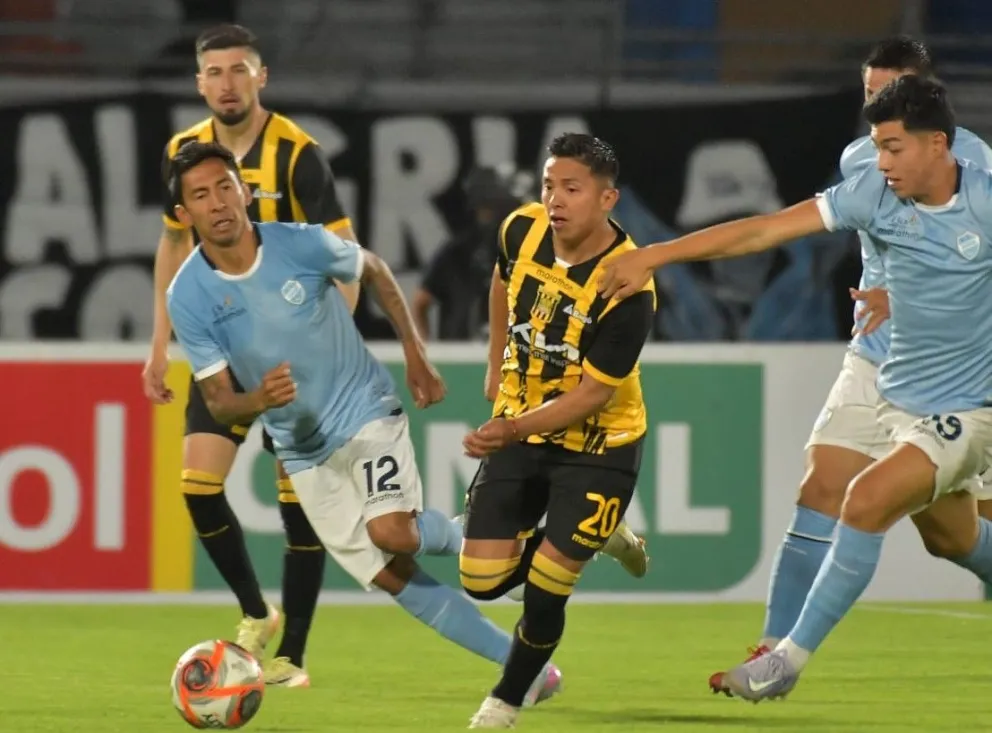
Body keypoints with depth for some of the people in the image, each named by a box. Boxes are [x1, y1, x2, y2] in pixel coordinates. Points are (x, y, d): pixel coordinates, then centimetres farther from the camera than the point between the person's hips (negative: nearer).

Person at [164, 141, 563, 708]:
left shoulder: (303, 245, -17)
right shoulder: (189, 298, -15)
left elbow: (374, 271, 5)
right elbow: (219, 403, -11)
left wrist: (416, 355, 3)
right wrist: (259, 400, -34)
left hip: (364, 411, -2)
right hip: (302, 452, 2)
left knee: (391, 532, -27)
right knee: (391, 578, -1)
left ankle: (464, 537, 9)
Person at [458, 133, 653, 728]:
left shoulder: (626, 289, -28)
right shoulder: (523, 229, -11)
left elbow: (593, 393, -25)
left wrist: (512, 430, -37)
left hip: (596, 444, -6)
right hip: (518, 429, 6)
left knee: (543, 591, -11)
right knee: (483, 581, 0)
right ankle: (599, 537, 27)